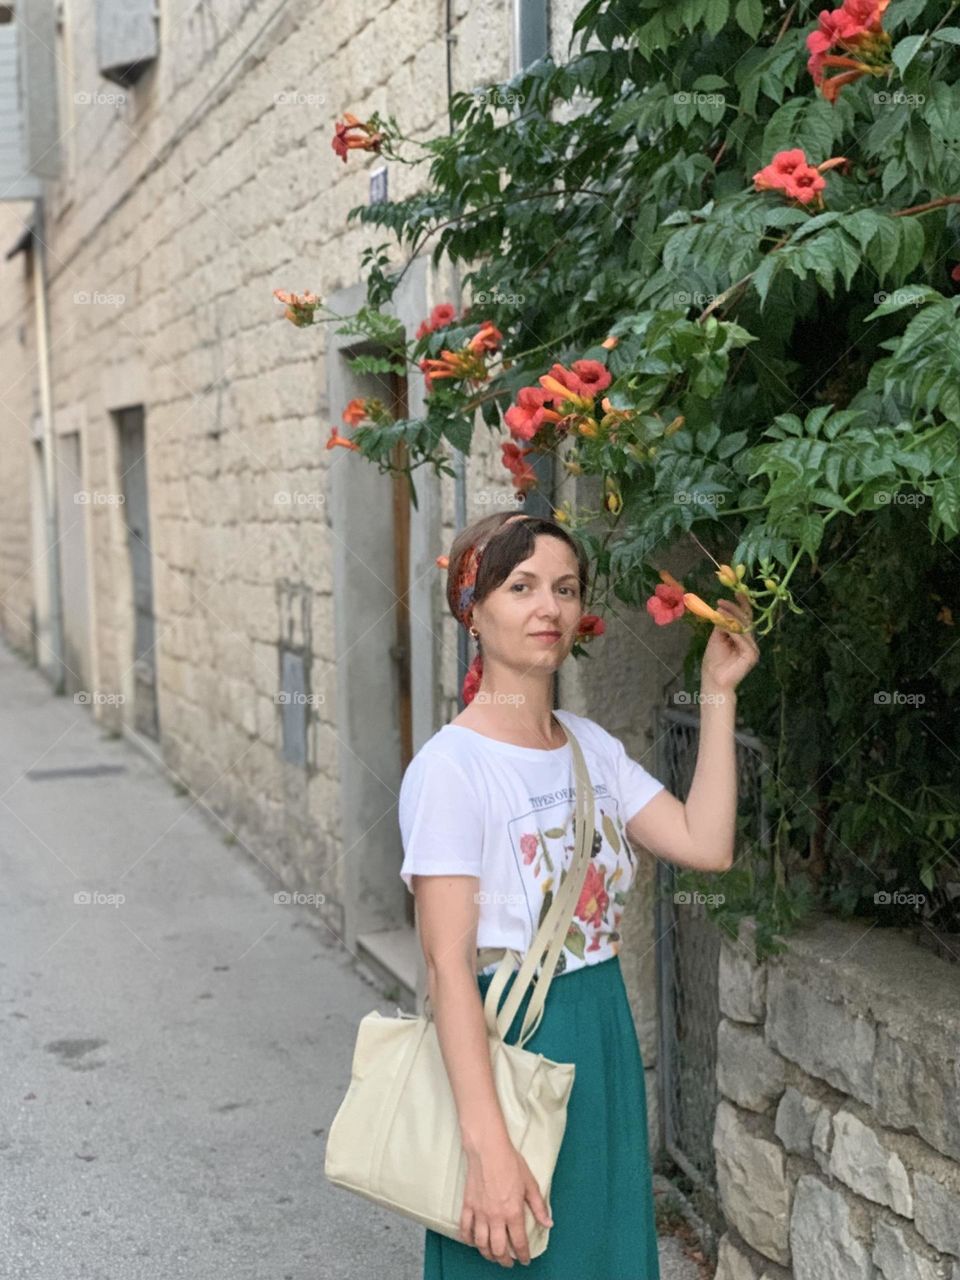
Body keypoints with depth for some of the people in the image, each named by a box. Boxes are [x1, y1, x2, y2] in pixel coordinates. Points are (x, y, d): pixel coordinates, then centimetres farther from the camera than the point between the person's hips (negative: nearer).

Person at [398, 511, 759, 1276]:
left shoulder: (594, 747, 5)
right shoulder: (449, 769, -18)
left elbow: (707, 845, -6)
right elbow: (448, 964, -21)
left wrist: (719, 692, -4)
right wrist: (487, 1147, -26)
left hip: (606, 1039, 7)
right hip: (507, 1048, -7)